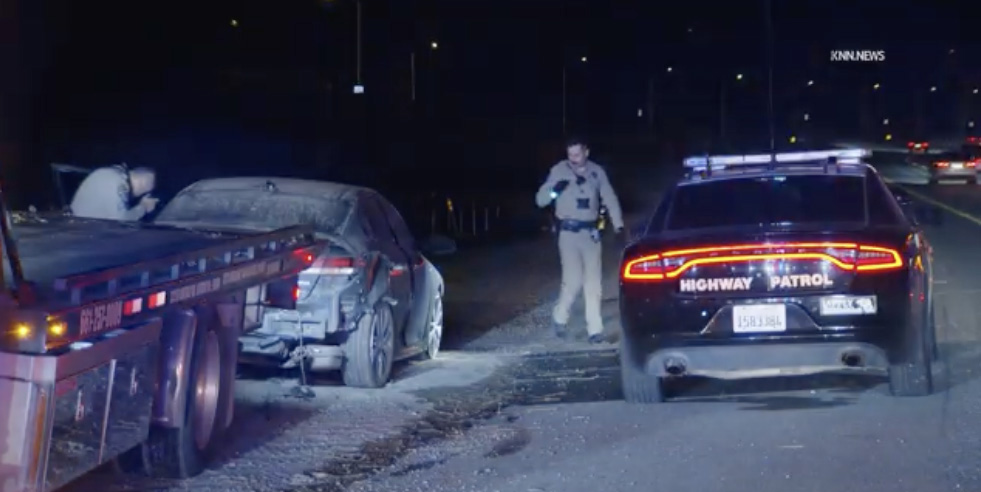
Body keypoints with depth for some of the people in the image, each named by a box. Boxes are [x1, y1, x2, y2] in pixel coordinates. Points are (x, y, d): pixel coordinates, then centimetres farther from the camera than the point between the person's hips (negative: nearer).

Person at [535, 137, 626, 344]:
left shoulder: (597, 171, 4)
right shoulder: (559, 171, -4)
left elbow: (610, 199, 8)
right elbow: (540, 200, -4)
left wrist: (618, 225, -3)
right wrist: (554, 190, -25)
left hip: (591, 232, 3)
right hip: (569, 232, -3)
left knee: (593, 282, 1)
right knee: (573, 281, -9)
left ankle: (595, 330, 5)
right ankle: (559, 317, 17)